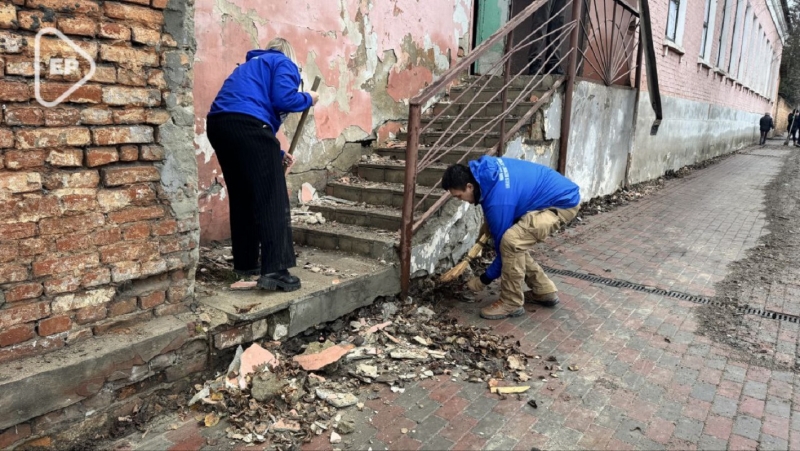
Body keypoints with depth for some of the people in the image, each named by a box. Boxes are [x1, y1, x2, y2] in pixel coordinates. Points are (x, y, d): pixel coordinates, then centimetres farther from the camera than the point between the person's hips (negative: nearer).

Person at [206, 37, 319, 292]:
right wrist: (308, 99, 13)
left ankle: (245, 263, 24)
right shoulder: (283, 63, 13)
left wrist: (276, 154, 30)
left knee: (241, 197, 17)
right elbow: (283, 99, -7)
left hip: (218, 124, 9)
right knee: (272, 200, -7)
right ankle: (275, 271, -11)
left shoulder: (251, 66, 37)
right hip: (246, 125, -8)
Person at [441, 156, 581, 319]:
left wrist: (484, 280, -4)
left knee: (511, 241, -25)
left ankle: (511, 303, -9)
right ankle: (544, 291, 21)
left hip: (564, 203, -10)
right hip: (558, 192, 10)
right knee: (516, 243, 9)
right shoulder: (484, 169, -5)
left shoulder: (498, 201, -29)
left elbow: (502, 248, -18)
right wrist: (489, 225, 11)